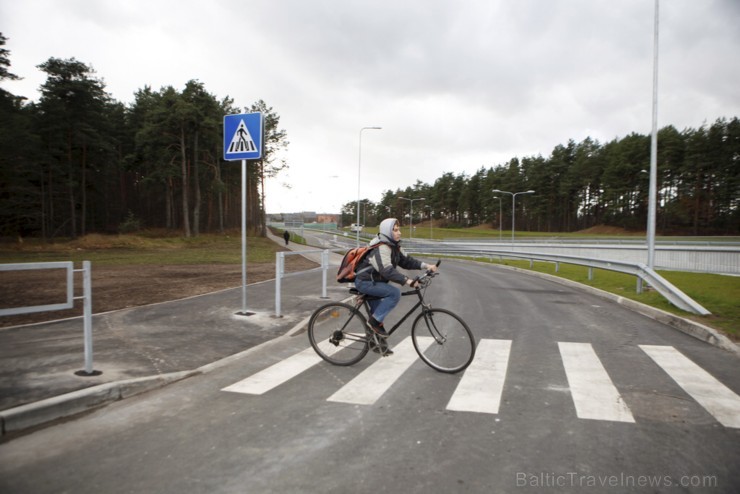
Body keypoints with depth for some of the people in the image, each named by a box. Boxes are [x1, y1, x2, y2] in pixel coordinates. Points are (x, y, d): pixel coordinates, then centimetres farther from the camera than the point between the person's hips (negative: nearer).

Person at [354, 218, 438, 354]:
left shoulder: (394, 246, 4)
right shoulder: (381, 248, -26)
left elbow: (406, 260, 1)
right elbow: (387, 270, -36)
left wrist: (425, 265, -12)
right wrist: (407, 281, -43)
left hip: (374, 282, 10)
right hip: (365, 282, -10)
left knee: (378, 313, 17)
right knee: (395, 293, -24)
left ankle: (379, 343, 31)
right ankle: (374, 321, -14)